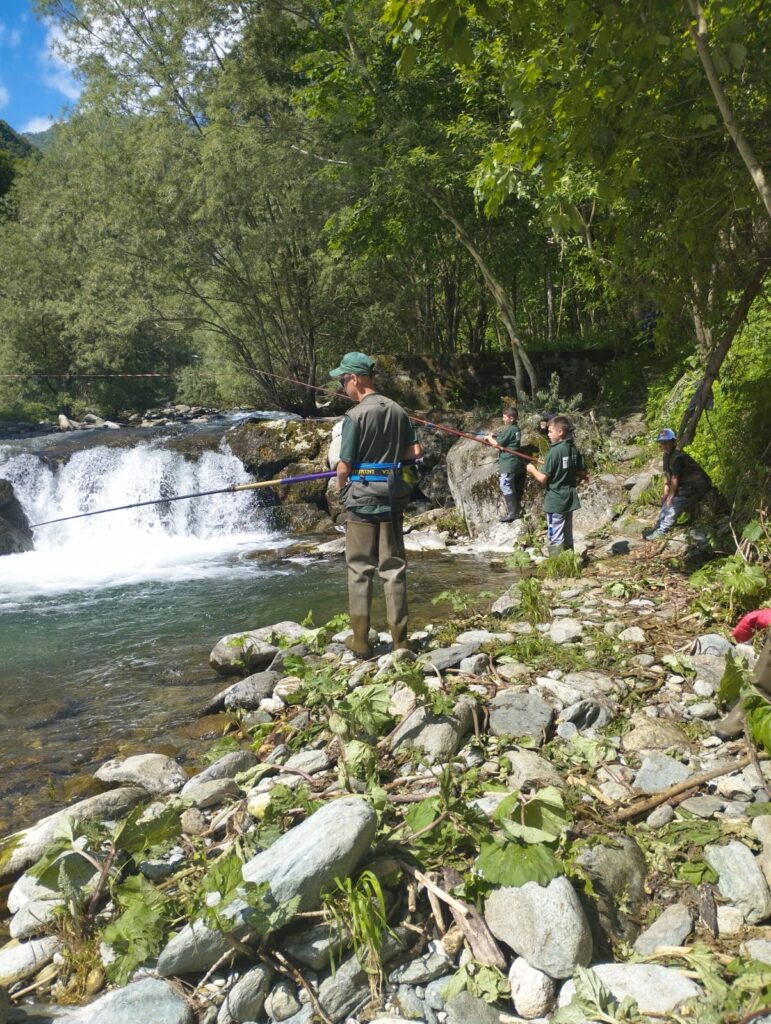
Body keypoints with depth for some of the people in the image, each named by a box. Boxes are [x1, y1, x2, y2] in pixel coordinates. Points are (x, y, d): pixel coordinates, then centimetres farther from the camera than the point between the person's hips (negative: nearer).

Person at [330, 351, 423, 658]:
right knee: (393, 568, 9)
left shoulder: (355, 415, -12)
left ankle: (361, 640, 8)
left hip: (362, 498, -5)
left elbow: (344, 466, -10)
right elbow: (415, 451, 7)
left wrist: (340, 487, 9)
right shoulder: (398, 411, 5)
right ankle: (400, 638, 13)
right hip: (393, 497, 5)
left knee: (360, 569, 4)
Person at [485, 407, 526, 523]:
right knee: (516, 488, 14)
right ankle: (517, 511, 21)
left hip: (508, 464, -10)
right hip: (516, 464, 10)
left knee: (506, 487, -7)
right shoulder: (516, 429, 14)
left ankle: (512, 513, -8)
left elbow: (497, 443, -14)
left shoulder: (509, 430, -15)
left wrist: (489, 438, 3)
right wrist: (492, 438, 9)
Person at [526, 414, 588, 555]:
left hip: (555, 501, -7)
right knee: (568, 536, 16)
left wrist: (532, 470, 0)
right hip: (569, 499, 7)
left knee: (556, 539, -2)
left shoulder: (554, 451, -17)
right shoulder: (574, 450, 4)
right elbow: (583, 474, 9)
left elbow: (543, 478, -18)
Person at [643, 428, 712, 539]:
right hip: (686, 485, 10)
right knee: (667, 503, 6)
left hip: (697, 485, -10)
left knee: (675, 504, -18)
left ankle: (661, 530, -16)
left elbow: (675, 479, -23)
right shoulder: (666, 456, 4)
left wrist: (670, 497, -16)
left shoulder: (678, 457, -26)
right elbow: (667, 477, 6)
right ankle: (657, 527, 12)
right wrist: (666, 495, 2)